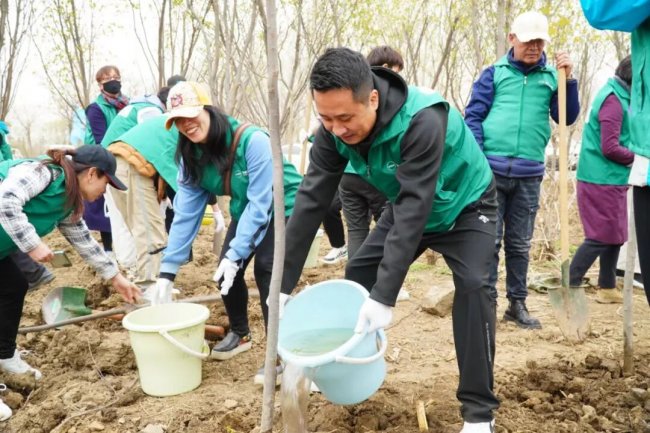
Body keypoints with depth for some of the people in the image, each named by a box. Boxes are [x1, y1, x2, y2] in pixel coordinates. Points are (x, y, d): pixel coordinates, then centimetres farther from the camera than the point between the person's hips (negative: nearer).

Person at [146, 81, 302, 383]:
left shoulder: (252, 141, -32)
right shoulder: (191, 157, -11)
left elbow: (260, 204, -30)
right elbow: (185, 214, -12)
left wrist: (235, 255, -32)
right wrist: (167, 272, -16)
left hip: (283, 208, -6)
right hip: (245, 211, 7)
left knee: (265, 268, -22)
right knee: (226, 271, 0)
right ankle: (240, 334, 27)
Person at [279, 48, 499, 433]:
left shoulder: (422, 121, -40)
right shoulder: (335, 129, -21)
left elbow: (415, 208, -42)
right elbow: (312, 201, -21)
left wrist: (385, 296, -44)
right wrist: (284, 284, -22)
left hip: (465, 206, -5)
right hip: (409, 205, 6)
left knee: (472, 285, -23)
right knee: (359, 273, 1)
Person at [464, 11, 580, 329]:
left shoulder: (551, 76, 9)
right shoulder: (494, 73, 4)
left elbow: (567, 118, 6)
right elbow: (473, 117, 1)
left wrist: (568, 80, -5)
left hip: (529, 175, 2)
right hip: (491, 170, -2)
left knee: (520, 244, 10)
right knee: (489, 240, 0)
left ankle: (517, 304, 21)